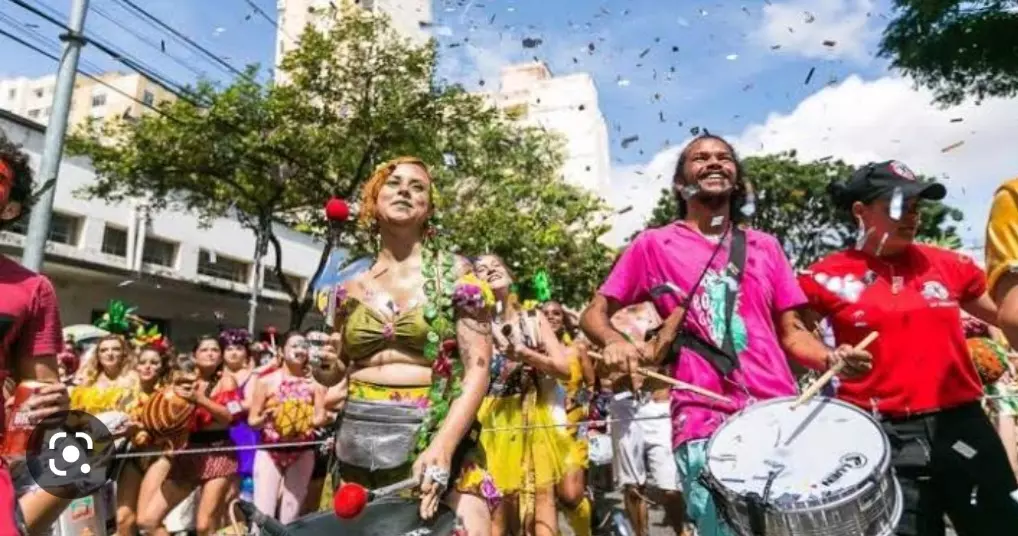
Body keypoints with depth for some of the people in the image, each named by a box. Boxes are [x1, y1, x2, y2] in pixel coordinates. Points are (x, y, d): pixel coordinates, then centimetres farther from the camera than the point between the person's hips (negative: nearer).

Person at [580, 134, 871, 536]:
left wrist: (830, 358, -3)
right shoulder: (654, 245, 5)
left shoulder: (765, 246, 16)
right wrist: (615, 342, -16)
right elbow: (593, 315, 6)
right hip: (705, 427, -3)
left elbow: (791, 330, 17)